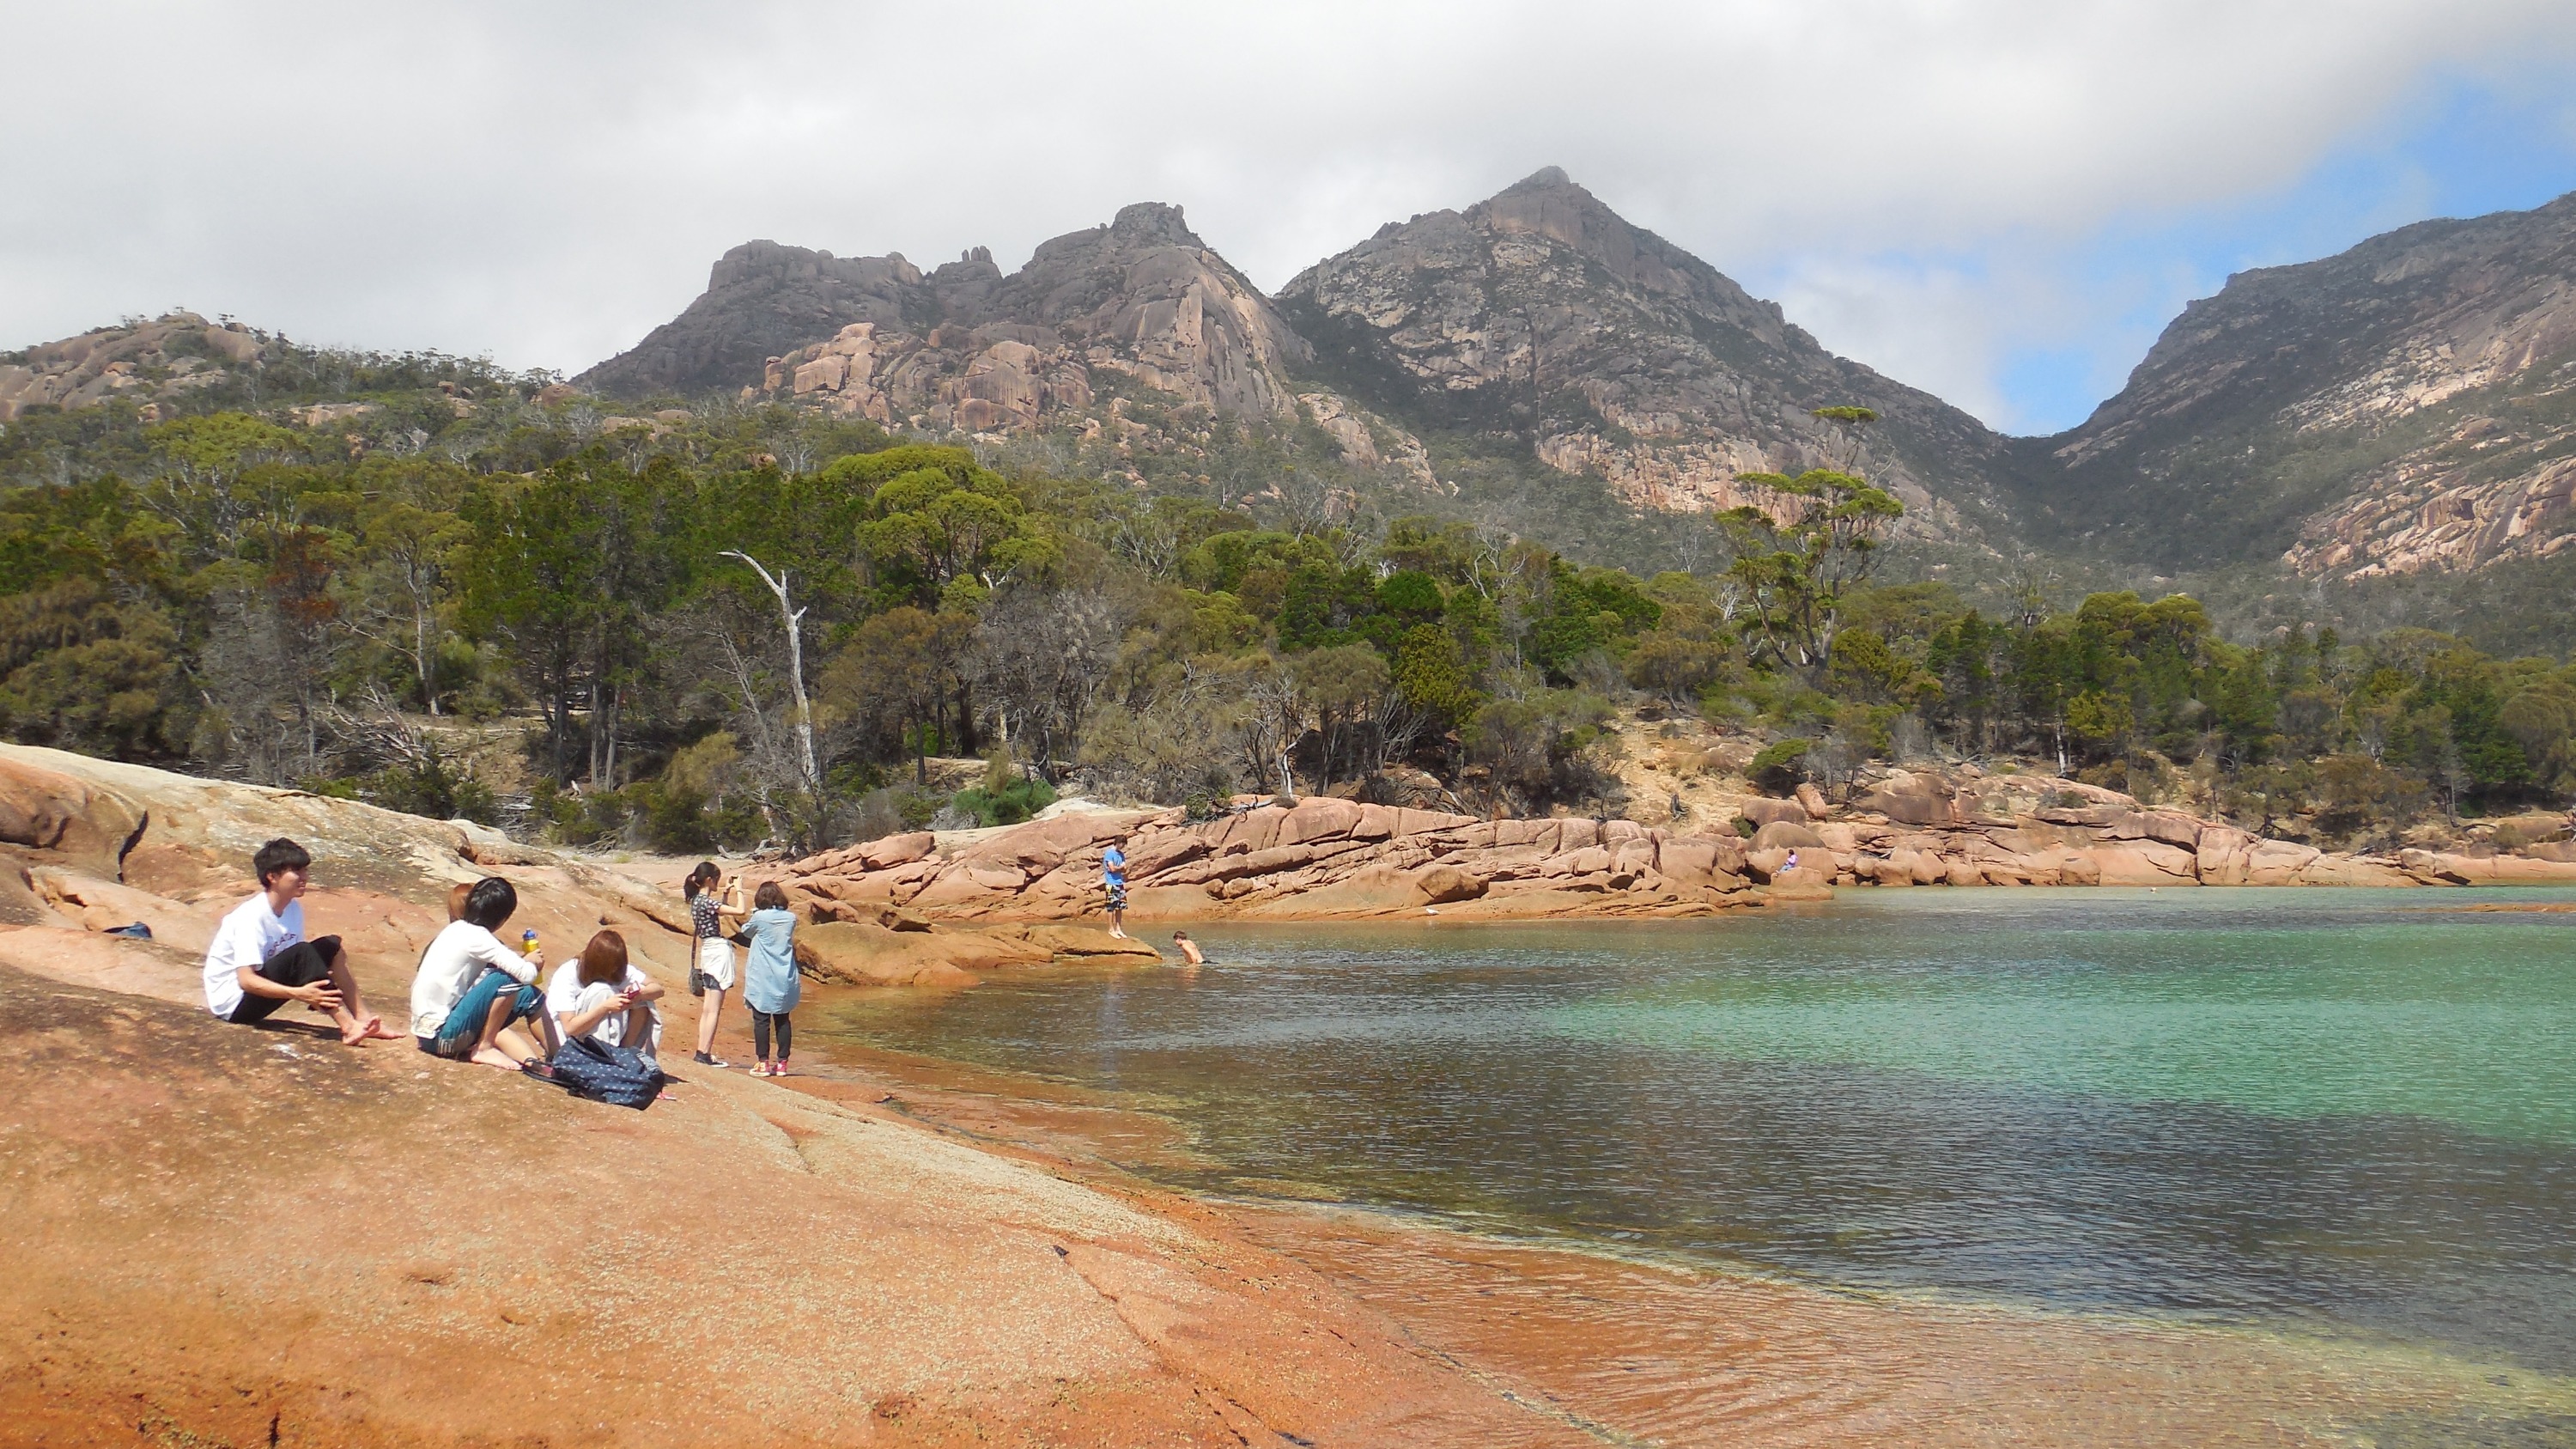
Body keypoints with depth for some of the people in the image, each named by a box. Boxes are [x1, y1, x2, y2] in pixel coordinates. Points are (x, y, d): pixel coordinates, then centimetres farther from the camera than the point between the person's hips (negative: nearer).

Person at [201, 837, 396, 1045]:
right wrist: (299, 993, -40)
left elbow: (297, 964, 6)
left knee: (330, 946, -1)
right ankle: (348, 1027, -30)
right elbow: (246, 980, -31)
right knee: (300, 953, -28)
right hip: (233, 1003, -9)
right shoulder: (251, 916, -23)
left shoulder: (293, 909, 2)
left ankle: (362, 1019, -8)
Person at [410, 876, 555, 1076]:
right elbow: (526, 975, -22)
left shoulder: (458, 929, 8)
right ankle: (483, 1048, -5)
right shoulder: (477, 937, -17)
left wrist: (520, 960, 11)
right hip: (441, 1036, -9)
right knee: (507, 980, -19)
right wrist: (530, 963, -1)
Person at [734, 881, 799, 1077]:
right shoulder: (791, 918, 1)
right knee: (782, 1020, 9)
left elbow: (745, 932, 7)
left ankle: (764, 1063, 3)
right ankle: (782, 1063, 11)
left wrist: (754, 912, 18)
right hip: (784, 979, 4)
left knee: (761, 1020, 2)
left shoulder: (759, 918, -10)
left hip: (762, 979, -4)